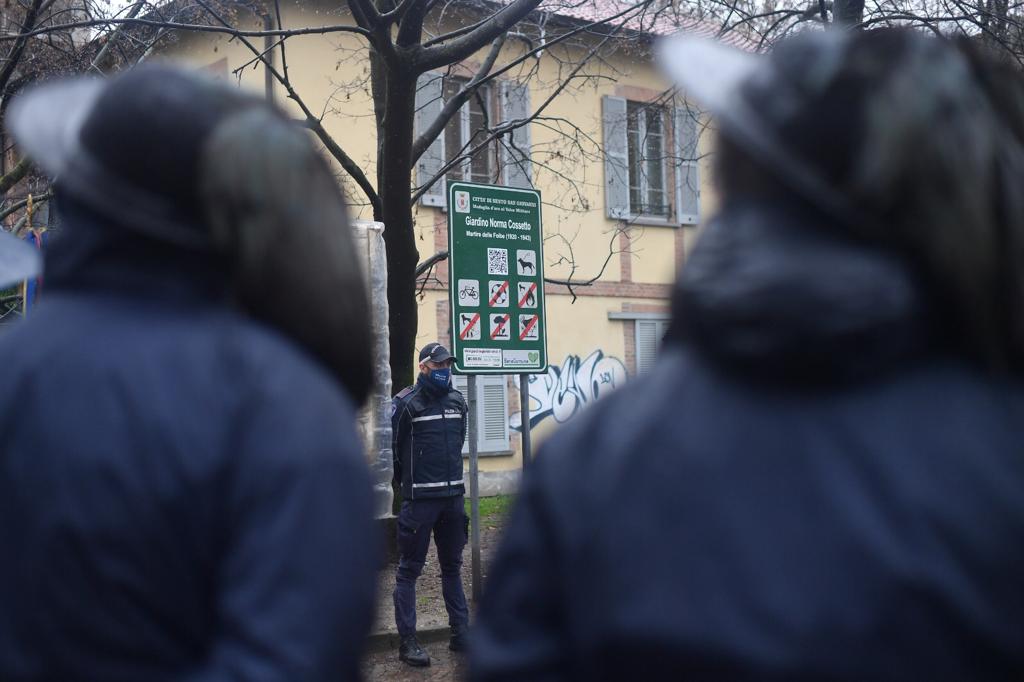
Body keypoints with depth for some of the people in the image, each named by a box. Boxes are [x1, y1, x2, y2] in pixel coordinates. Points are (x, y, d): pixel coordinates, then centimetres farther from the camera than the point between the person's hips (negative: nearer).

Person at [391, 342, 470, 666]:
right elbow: (392, 448, -6)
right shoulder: (406, 403, -9)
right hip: (419, 501, -6)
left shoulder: (456, 401, 8)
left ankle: (460, 634, 21)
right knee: (409, 571, 0)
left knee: (452, 567, 14)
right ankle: (407, 641, 3)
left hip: (453, 497, 6)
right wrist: (406, 480, 4)